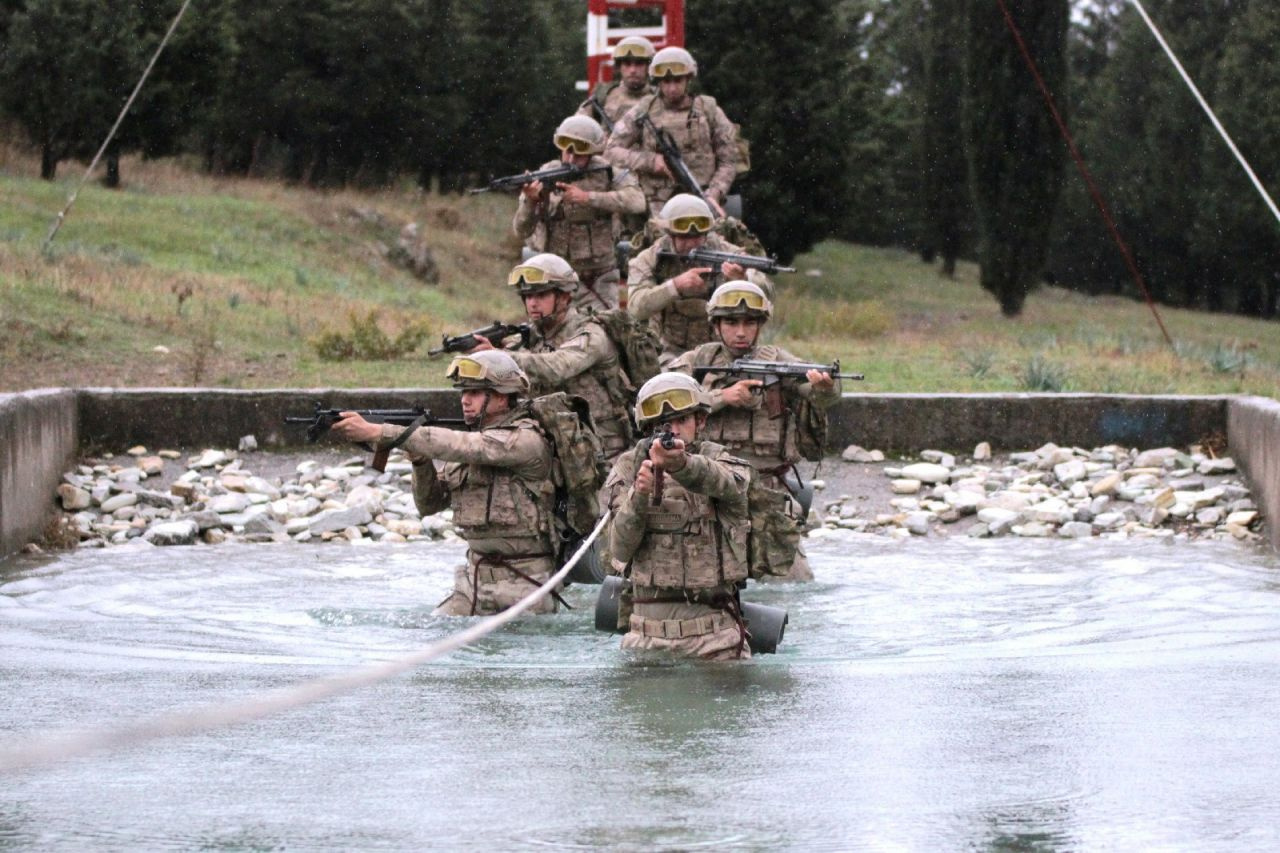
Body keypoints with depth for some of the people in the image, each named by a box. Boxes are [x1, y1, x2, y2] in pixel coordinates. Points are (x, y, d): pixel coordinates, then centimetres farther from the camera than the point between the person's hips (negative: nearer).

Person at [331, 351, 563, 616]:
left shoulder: (526, 440, -16)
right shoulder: (473, 442, 10)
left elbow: (454, 445, -26)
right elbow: (429, 504, 12)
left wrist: (377, 433, -29)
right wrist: (419, 458, -8)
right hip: (476, 580, 7)